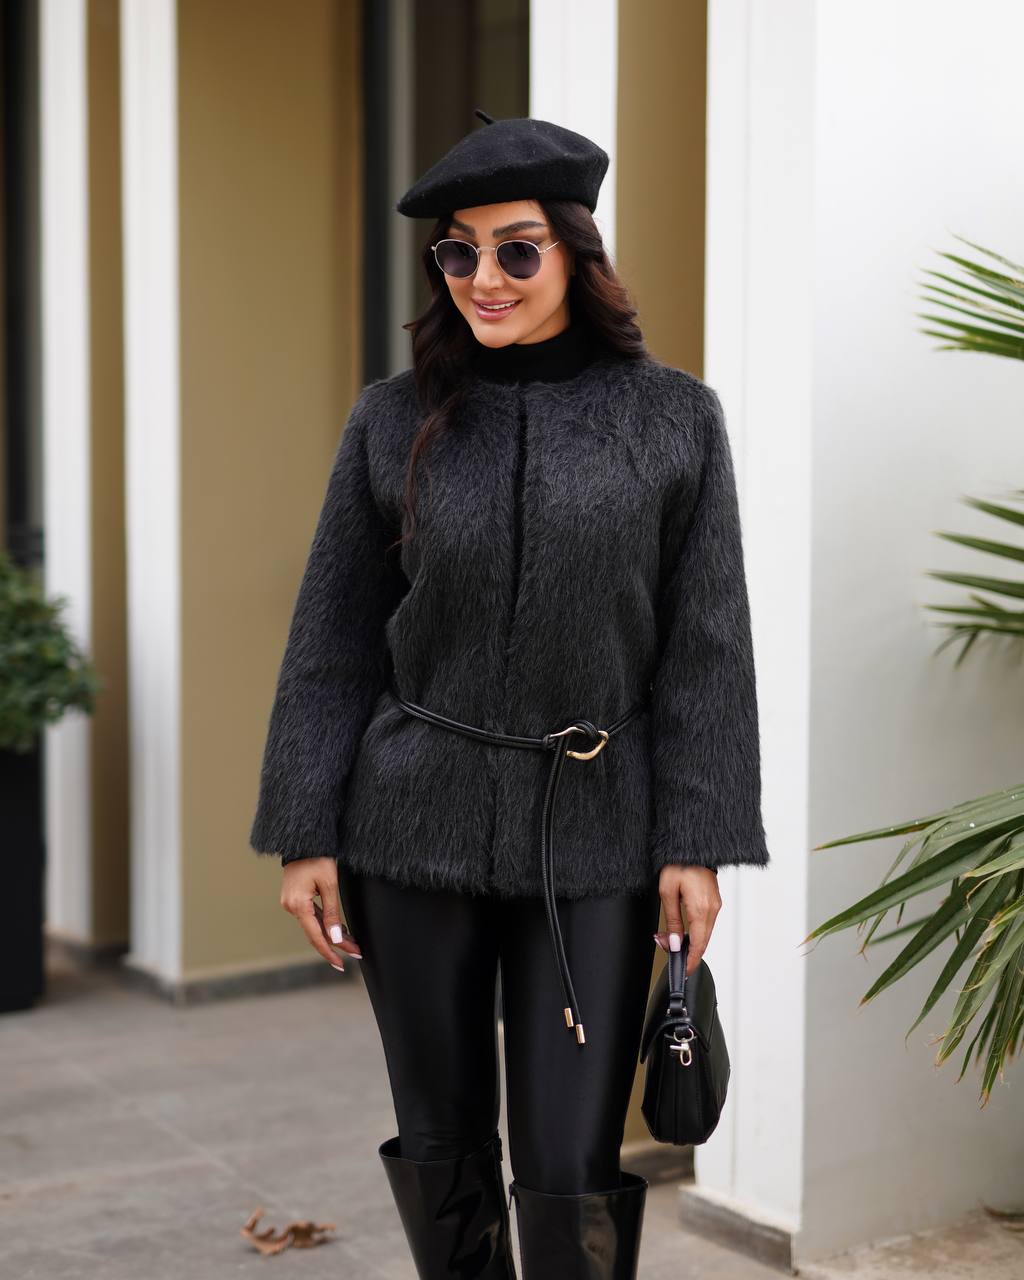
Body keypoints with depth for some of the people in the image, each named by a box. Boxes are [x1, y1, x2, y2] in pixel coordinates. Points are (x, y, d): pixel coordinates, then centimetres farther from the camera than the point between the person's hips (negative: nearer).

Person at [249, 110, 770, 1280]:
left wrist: (697, 842, -5)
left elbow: (704, 648, -1)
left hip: (593, 836, -1)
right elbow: (333, 643, 4)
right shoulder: (395, 421, 1)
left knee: (571, 1171, -1)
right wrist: (304, 835, 1)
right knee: (441, 1145, 12)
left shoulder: (675, 418, -1)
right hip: (417, 829, 2)